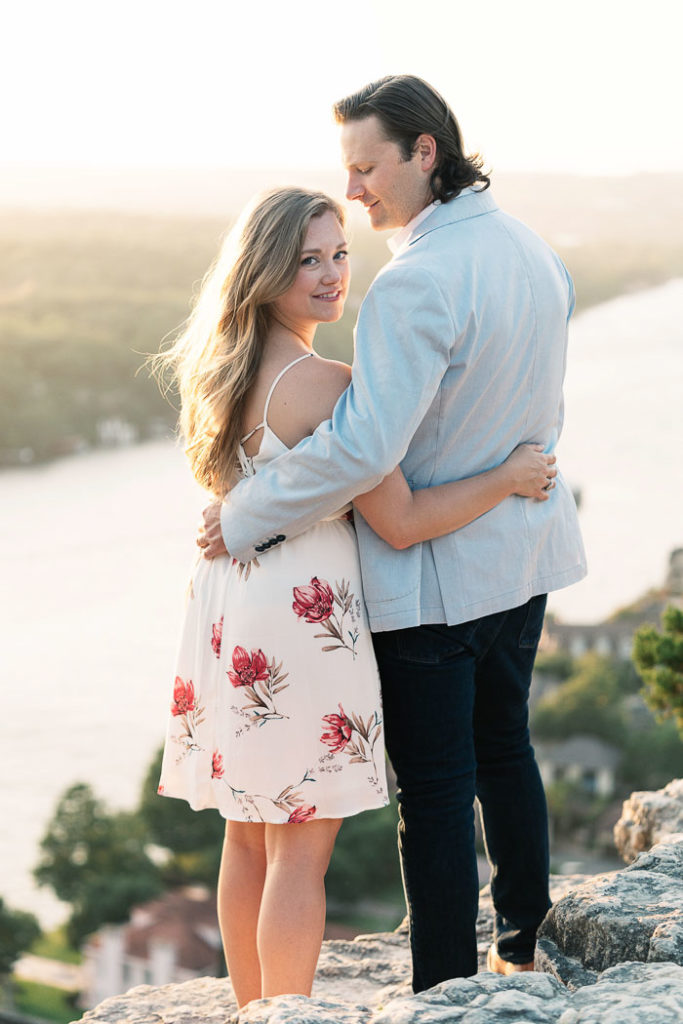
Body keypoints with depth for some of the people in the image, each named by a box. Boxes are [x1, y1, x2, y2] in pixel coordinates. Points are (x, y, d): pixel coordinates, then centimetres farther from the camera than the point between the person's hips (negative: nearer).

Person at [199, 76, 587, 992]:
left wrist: (244, 520, -21)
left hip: (433, 573, -8)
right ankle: (526, 953, 36)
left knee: (435, 790, 2)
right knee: (503, 749, 22)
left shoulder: (416, 282, -25)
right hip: (523, 550, 9)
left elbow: (363, 447, -31)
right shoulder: (534, 253, 3)